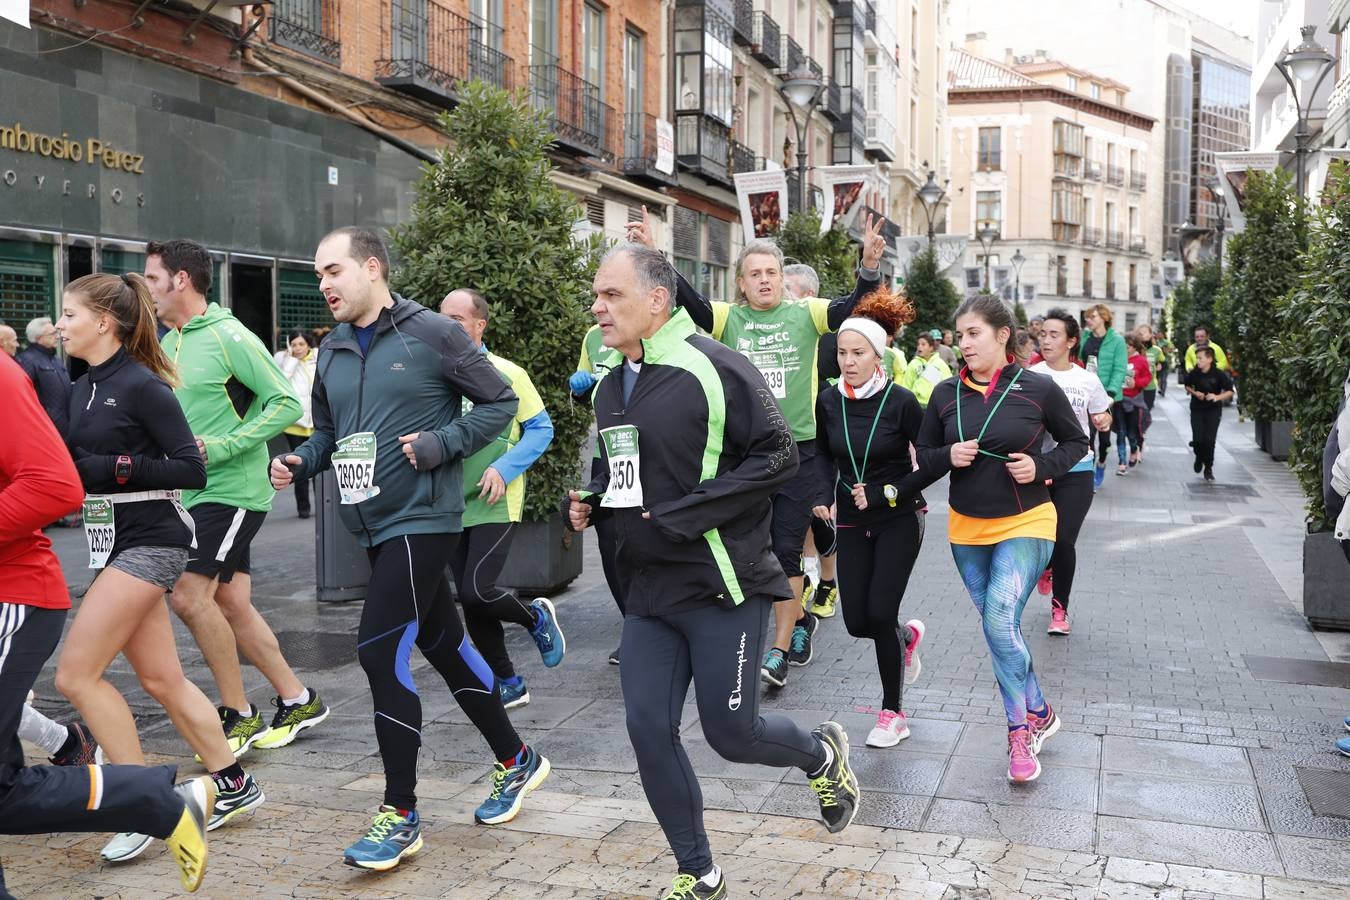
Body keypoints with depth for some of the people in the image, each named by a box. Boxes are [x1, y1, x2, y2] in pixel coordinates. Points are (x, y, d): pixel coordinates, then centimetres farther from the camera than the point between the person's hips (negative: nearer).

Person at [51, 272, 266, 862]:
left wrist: (112, 469, -19)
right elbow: (76, 465, 16)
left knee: (76, 674, -9)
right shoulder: (82, 390, 11)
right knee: (161, 679, 10)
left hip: (149, 542, -8)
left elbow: (192, 469, -16)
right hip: (111, 543, 8)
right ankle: (234, 786, 22)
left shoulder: (142, 386, -13)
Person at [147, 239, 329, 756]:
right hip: (194, 493, 8)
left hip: (232, 490, -8)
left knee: (189, 594, -14)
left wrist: (218, 448, -21)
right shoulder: (167, 345, 12)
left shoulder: (229, 337, -13)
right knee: (230, 603, 9)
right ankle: (298, 700, 20)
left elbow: (286, 404, -17)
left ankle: (238, 714, 2)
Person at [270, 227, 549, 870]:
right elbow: (328, 432, 19)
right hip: (373, 526, 8)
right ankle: (516, 761, 33)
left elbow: (500, 402, -5)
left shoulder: (432, 334, -9)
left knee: (380, 650, -12)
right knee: (442, 643, 15)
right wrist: (298, 462, -1)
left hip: (422, 519, -8)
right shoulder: (331, 352, 11)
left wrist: (440, 444, -17)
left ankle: (400, 815, 2)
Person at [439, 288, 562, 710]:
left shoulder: (506, 374, -6)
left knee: (477, 592, -16)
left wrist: (504, 469, -14)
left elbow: (542, 429, -2)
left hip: (496, 505, -4)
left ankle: (538, 617, 15)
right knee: (471, 605, 8)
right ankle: (509, 684, 26)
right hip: (453, 506, 4)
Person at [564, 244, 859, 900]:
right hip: (650, 590, 7)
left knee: (730, 733, 1)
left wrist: (681, 513, -20)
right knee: (648, 732, 3)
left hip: (722, 585, -7)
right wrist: (586, 503, 3)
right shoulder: (610, 387, 10)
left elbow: (778, 457, -18)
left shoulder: (712, 367, -15)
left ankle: (824, 755, 35)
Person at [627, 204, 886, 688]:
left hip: (796, 450, -2)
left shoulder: (805, 315, 2)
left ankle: (780, 649, 8)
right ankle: (799, 618, 34)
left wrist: (870, 264, -28)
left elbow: (853, 307, -10)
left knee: (786, 550, -1)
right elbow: (687, 299, -10)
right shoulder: (728, 318, 4)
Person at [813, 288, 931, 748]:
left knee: (879, 615, -11)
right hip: (852, 520, 4)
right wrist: (824, 495, -3)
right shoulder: (829, 402, -5)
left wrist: (888, 494, -18)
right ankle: (907, 636, 40)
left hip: (898, 519, -4)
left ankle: (893, 712, 10)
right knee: (857, 622, 3)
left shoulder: (900, 402, -17)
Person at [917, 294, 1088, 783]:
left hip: (1024, 525, -4)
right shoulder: (946, 394, -2)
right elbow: (924, 456, 7)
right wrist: (949, 456, -15)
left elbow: (1076, 442, 4)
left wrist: (1042, 466, -13)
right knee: (1000, 629, 12)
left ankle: (1021, 731, 3)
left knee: (999, 623, -17)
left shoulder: (1038, 388, -10)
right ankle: (1039, 714, 33)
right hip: (967, 528, 4)